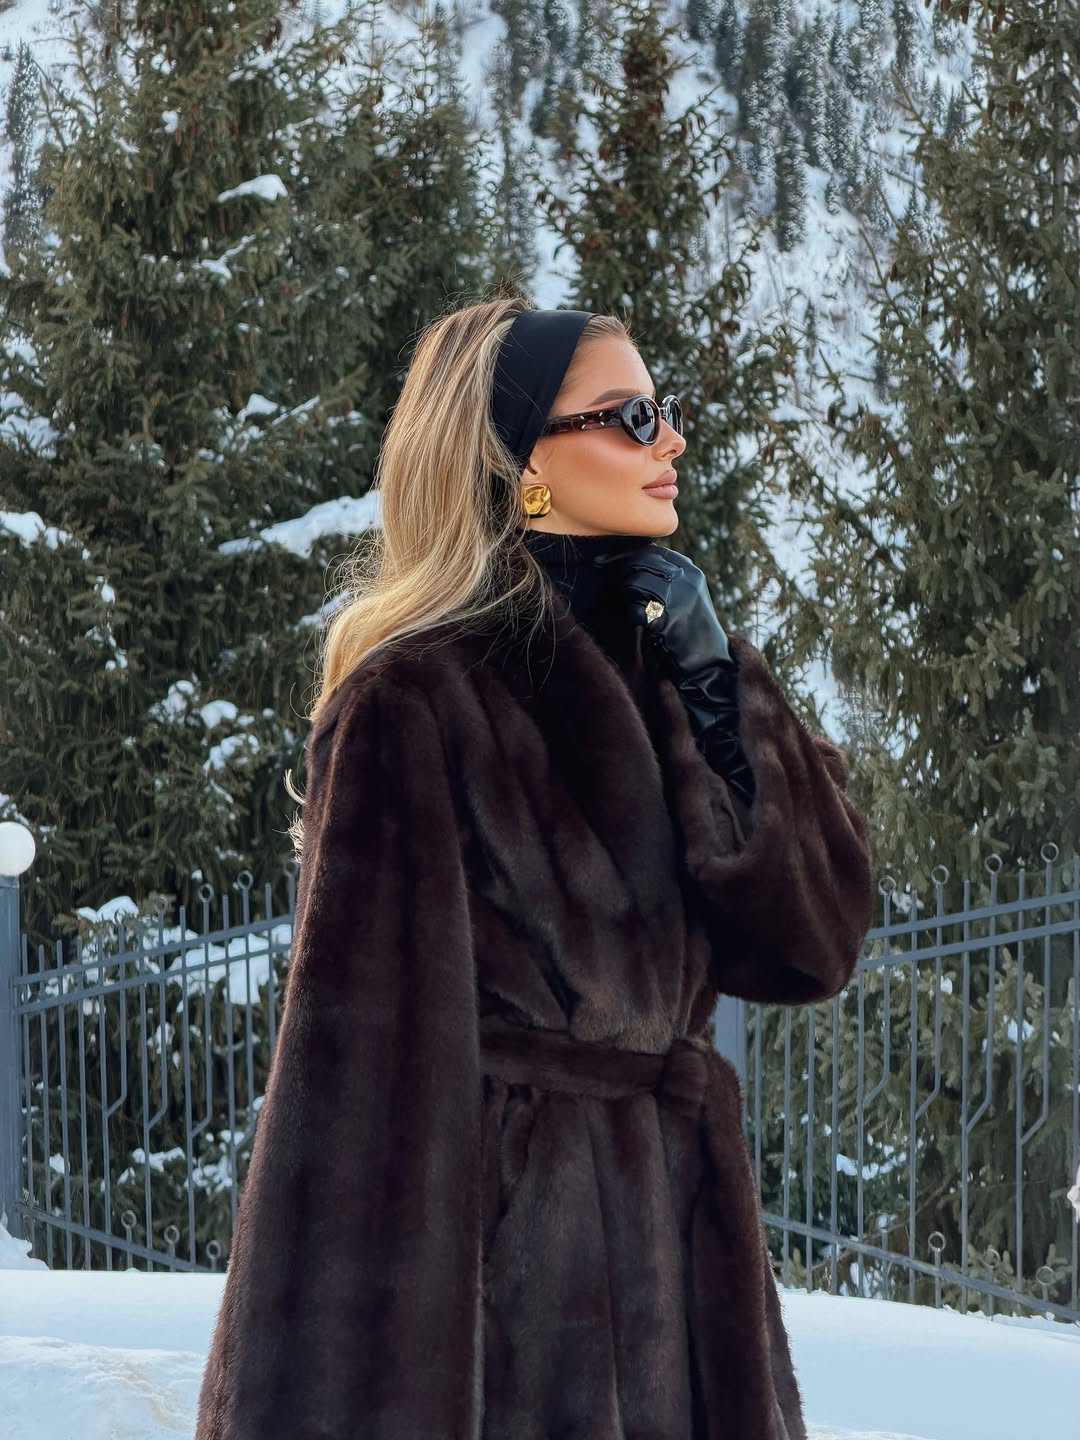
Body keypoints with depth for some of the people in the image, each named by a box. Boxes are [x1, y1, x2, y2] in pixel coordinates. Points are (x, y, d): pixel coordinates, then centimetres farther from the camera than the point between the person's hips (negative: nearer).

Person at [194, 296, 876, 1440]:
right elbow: (372, 1047, -14)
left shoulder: (643, 663, 12)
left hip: (675, 1237, 7)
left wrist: (716, 691, -6)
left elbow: (814, 939, 4)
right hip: (501, 1235, -7)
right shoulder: (414, 701, -10)